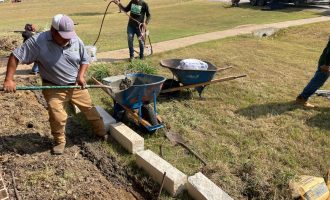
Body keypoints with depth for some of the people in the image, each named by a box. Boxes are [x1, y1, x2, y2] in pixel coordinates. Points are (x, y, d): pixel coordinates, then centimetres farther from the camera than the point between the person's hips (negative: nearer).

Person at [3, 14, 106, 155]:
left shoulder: (76, 40, -9)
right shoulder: (37, 42, -21)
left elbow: (85, 60, 5)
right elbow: (15, 57, -18)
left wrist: (81, 76, -12)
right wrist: (9, 80, -25)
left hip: (76, 85, 3)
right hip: (53, 88, -3)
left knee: (89, 109, 12)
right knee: (57, 117, -9)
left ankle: (101, 132, 34)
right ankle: (60, 142, 18)